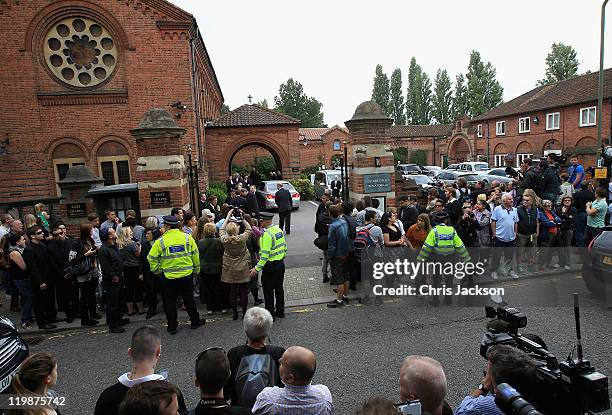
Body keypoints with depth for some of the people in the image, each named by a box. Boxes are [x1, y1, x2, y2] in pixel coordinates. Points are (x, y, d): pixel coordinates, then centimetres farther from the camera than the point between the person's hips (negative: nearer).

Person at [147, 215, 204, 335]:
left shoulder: (161, 241, -10)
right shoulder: (188, 238, -6)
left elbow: (151, 258, -6)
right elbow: (195, 255, 0)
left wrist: (156, 270, 10)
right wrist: (196, 269, 13)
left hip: (169, 277, -1)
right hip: (187, 275, 2)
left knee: (170, 302, 12)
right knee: (189, 300, 15)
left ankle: (172, 327, 20)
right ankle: (195, 322, 26)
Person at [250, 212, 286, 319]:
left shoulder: (267, 234, -22)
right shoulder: (279, 229, 3)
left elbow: (265, 254, -26)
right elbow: (284, 247, 11)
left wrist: (257, 268, -24)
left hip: (270, 266, -8)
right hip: (280, 264, 8)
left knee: (268, 291, 5)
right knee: (279, 288, 19)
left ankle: (270, 314, 14)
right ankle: (280, 312, 30)